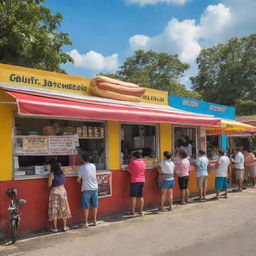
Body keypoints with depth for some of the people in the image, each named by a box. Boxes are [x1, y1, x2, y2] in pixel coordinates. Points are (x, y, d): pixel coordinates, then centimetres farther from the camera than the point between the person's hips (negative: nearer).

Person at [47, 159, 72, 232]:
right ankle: (65, 226, 17)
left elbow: (49, 185, -10)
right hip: (63, 191, 5)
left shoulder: (52, 174, -14)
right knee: (63, 209, 11)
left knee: (54, 210, 6)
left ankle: (55, 228, 11)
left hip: (54, 192, -5)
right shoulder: (62, 173, 2)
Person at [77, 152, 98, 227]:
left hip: (86, 189, -4)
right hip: (94, 188, 5)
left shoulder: (82, 167, -12)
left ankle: (86, 223, 10)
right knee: (94, 205, 13)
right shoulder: (93, 166, 3)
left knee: (86, 207, 5)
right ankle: (94, 221, 21)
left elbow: (78, 180, -6)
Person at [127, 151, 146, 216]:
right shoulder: (143, 162, 5)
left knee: (133, 196, 3)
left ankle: (133, 211, 6)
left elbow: (128, 168, -1)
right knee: (141, 196, 10)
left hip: (135, 181, -5)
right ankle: (141, 211, 13)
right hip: (142, 181, 5)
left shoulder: (133, 162, -9)